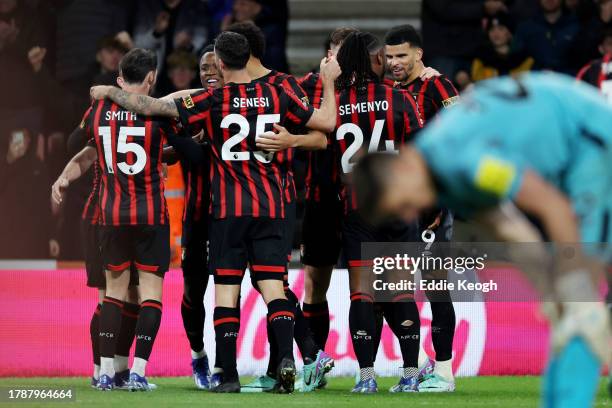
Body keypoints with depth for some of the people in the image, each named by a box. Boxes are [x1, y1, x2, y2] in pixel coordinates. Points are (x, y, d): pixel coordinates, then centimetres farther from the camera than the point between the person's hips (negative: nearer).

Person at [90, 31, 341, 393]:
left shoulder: (214, 101, -7)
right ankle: (286, 357, -20)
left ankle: (230, 376, -1)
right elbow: (327, 122, 10)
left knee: (226, 291, 2)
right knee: (273, 287, 1)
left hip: (229, 210, -3)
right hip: (270, 207, 3)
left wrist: (109, 92, 6)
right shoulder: (276, 96, 1)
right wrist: (329, 81, 24)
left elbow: (152, 107, -9)